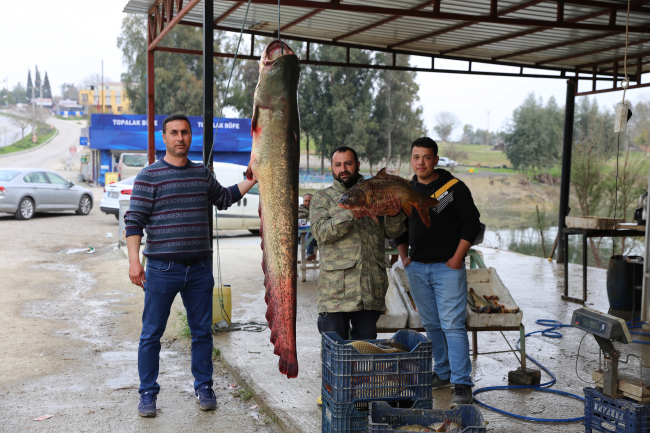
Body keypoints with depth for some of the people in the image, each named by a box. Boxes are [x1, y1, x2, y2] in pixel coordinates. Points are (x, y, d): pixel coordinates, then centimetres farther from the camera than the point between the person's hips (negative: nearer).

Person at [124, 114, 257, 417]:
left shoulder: (202, 173, 11)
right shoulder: (150, 175, -4)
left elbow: (223, 199, 28)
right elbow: (134, 220, -7)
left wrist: (252, 179, 22)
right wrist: (134, 260, -16)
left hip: (200, 268, 4)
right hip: (162, 268, -4)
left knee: (202, 331, 11)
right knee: (152, 334, 4)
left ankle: (204, 387, 26)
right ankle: (148, 393, 19)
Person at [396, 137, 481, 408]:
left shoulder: (454, 188, -5)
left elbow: (472, 223, -5)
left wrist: (457, 258, -10)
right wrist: (404, 258, 10)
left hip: (447, 267, -5)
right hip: (416, 268, 5)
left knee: (452, 325, -10)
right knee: (431, 325, 12)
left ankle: (462, 384, -5)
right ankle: (442, 373, 26)